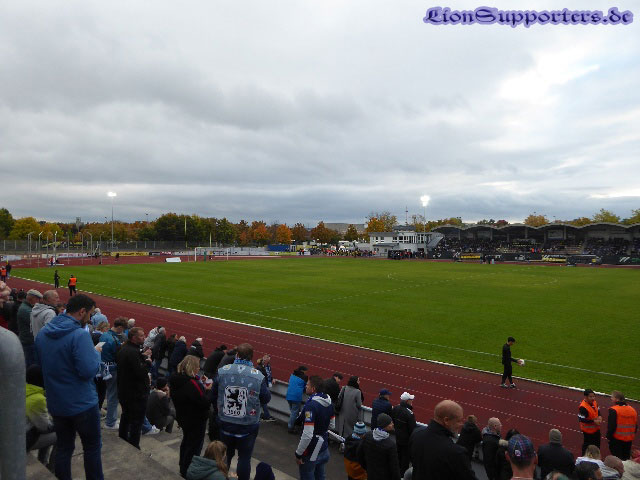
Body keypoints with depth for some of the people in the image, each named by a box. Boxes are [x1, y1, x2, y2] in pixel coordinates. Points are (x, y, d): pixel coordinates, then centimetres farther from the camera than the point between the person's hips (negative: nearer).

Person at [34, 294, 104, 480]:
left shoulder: (43, 332, 1)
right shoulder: (79, 334, -24)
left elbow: (41, 363, 15)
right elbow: (89, 370, -27)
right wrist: (96, 352, -10)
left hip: (56, 404, 7)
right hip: (82, 404, -6)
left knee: (63, 447, 18)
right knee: (92, 447, 12)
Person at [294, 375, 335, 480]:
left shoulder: (311, 405, -26)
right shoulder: (329, 402, -1)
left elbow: (307, 435, -28)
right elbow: (332, 426, 12)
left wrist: (298, 454, -19)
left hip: (311, 452, -7)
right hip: (324, 449, 7)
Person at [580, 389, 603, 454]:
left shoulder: (594, 402, -3)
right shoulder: (583, 407, -30)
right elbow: (581, 419, -28)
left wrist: (599, 416, -7)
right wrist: (593, 421, -27)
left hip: (596, 428, 8)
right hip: (588, 430, -8)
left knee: (597, 444, 24)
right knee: (587, 444, 6)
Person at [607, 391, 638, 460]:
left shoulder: (613, 410, -19)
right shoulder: (632, 410, 2)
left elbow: (611, 426, -20)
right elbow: (635, 426, 11)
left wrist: (608, 436, -7)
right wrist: (632, 435, 23)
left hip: (616, 440, -6)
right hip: (629, 440, 6)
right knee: (626, 458, 21)